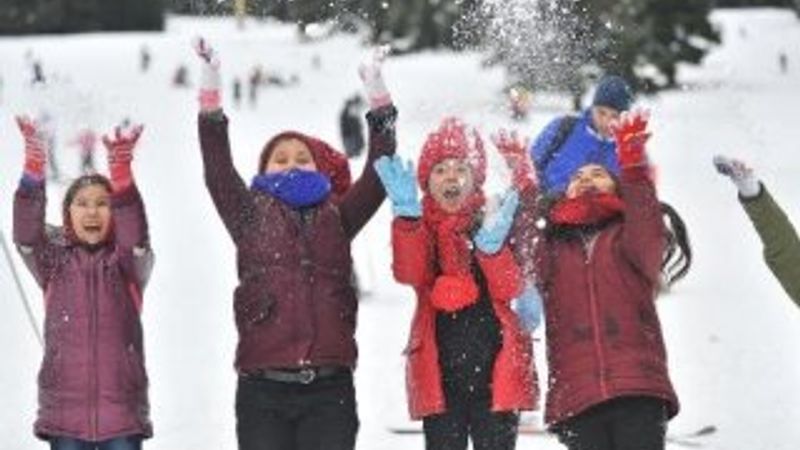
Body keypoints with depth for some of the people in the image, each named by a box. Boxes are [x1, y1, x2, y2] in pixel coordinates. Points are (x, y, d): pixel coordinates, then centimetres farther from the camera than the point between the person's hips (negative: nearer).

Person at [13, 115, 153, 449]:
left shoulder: (128, 262, 4)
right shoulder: (55, 261, 7)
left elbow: (135, 236, -17)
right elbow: (26, 236, -10)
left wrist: (121, 171, -34)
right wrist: (34, 166, -25)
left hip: (121, 408, -1)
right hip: (64, 406, 1)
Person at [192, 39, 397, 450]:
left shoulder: (336, 219, 15)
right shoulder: (251, 217, 11)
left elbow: (378, 178, 8)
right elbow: (218, 173, 1)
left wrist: (379, 102, 4)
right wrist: (210, 88, -6)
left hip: (329, 389, 1)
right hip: (264, 390, -1)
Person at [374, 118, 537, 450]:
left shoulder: (497, 221, 6)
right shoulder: (420, 226, 6)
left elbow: (509, 289, -7)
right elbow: (409, 274, -15)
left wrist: (492, 247, -26)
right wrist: (407, 215, -29)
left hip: (496, 369, 0)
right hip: (440, 370, 1)